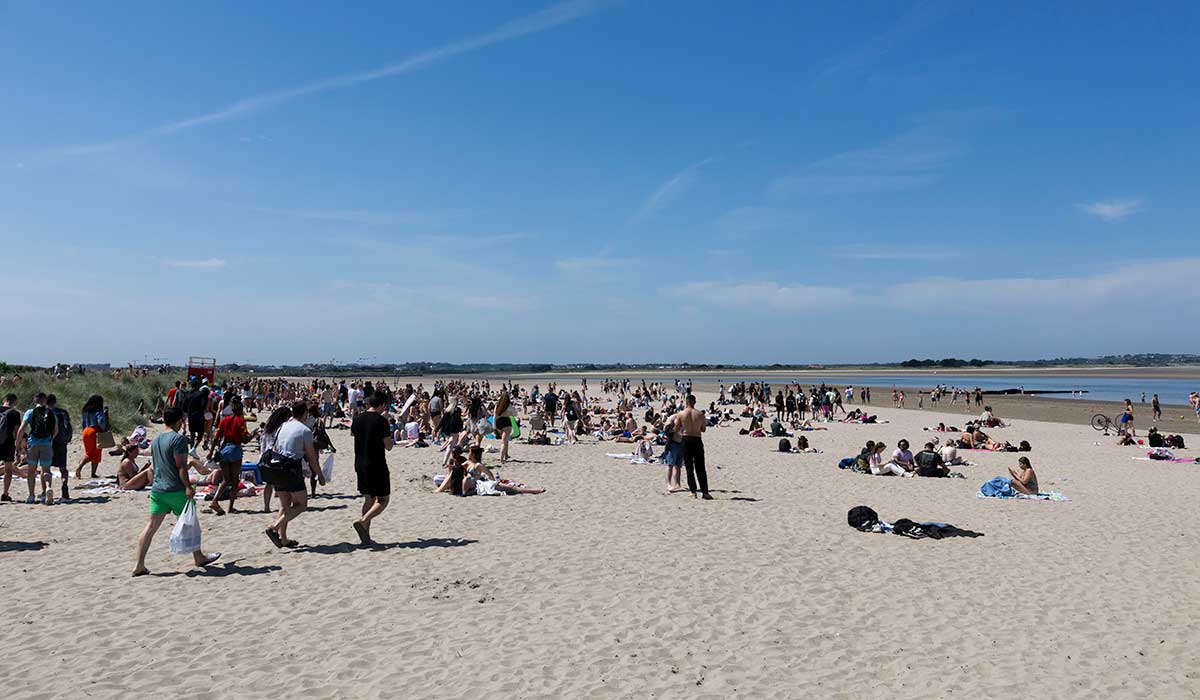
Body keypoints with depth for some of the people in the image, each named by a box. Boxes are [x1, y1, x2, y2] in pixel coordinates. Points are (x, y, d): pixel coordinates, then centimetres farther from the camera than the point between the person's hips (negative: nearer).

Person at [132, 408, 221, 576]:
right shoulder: (178, 439, -13)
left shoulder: (156, 440, 13)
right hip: (175, 490, -7)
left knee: (152, 526, 4)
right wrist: (188, 487, -20)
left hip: (157, 489, 7)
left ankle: (139, 565, 0)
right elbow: (181, 465, -19)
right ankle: (199, 558, 21)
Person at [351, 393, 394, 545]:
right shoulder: (381, 421, -15)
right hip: (377, 466, -7)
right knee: (383, 500, 4)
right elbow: (388, 447, -13)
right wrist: (390, 438, 6)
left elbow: (352, 433, 26)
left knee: (368, 499, 15)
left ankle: (366, 537, 14)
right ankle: (362, 521, -19)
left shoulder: (358, 418, 4)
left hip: (360, 465, 7)